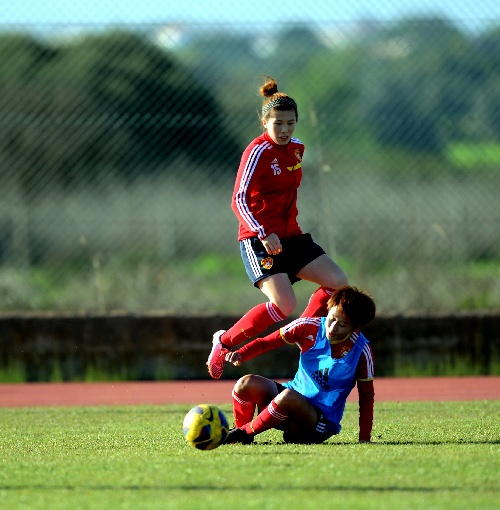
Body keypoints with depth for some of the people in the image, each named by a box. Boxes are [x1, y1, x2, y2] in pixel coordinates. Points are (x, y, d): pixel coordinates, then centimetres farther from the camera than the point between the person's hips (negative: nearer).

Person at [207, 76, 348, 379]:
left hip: (290, 237, 8)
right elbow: (239, 200, -21)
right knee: (284, 304, -22)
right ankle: (225, 342, -5)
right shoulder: (258, 152, -15)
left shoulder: (296, 149, 9)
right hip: (259, 240, -8)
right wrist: (263, 234, -31)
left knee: (338, 282, -3)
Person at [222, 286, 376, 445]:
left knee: (288, 397, -38)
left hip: (322, 421, -4)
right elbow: (265, 342, -1)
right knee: (247, 384, -24)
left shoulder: (361, 351, -12)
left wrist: (364, 438, -12)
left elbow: (366, 396, -5)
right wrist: (240, 354, -21)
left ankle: (245, 432, -17)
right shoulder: (309, 327, -6)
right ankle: (239, 437, -1)